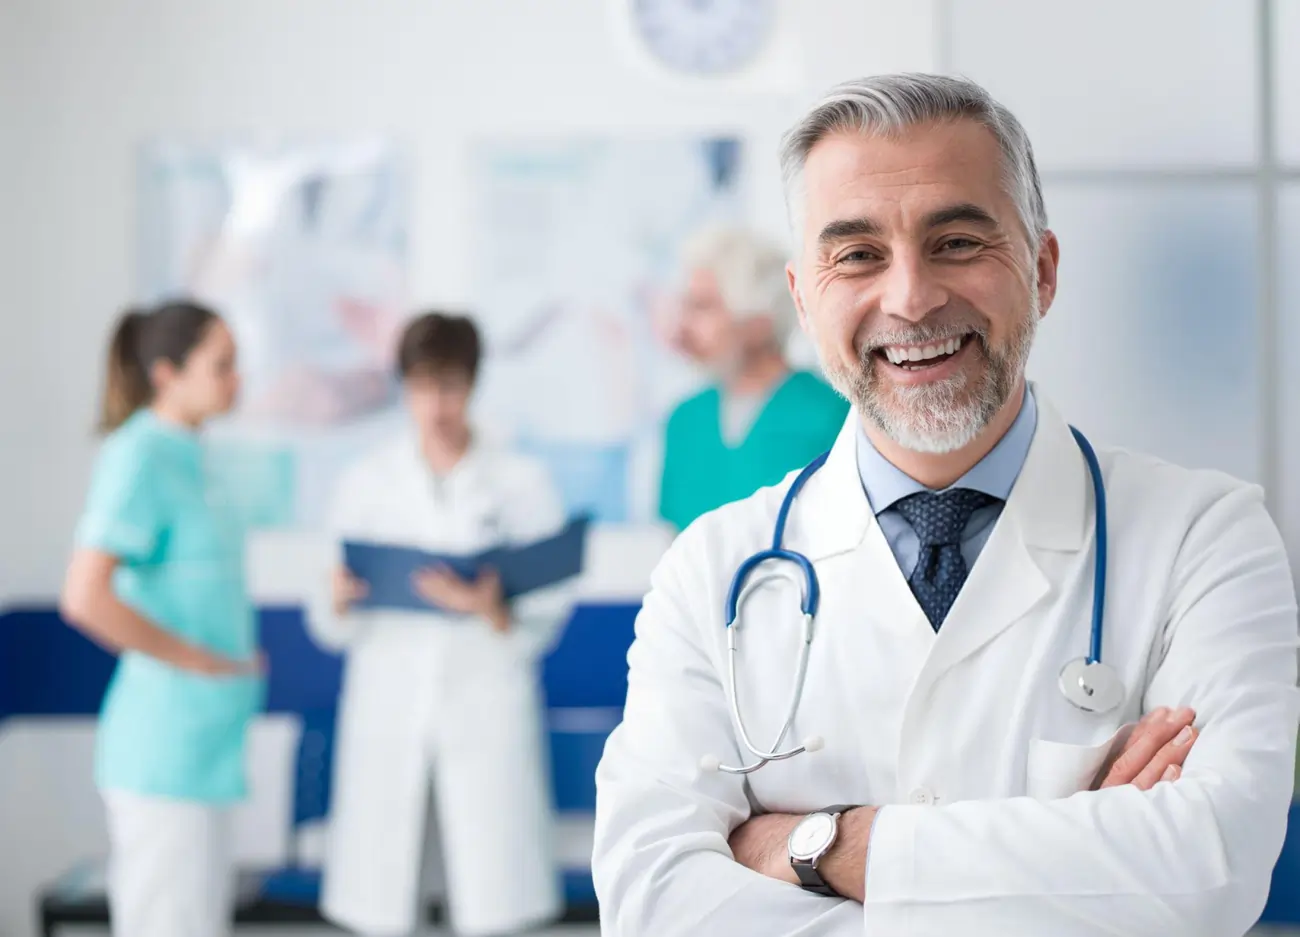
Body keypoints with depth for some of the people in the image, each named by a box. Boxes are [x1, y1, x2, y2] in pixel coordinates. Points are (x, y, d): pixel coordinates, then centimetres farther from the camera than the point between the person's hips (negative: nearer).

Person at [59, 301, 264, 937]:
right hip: (169, 747, -9)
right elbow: (85, 597, -24)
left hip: (199, 746, 9)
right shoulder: (139, 459, -14)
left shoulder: (179, 459, 13)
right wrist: (201, 661, -16)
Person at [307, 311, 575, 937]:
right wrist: (339, 600, -14)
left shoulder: (521, 482, 6)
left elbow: (544, 621, 0)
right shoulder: (366, 483, 10)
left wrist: (491, 611, -20)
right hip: (388, 709, 2)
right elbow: (333, 629, 7)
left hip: (486, 708, -1)